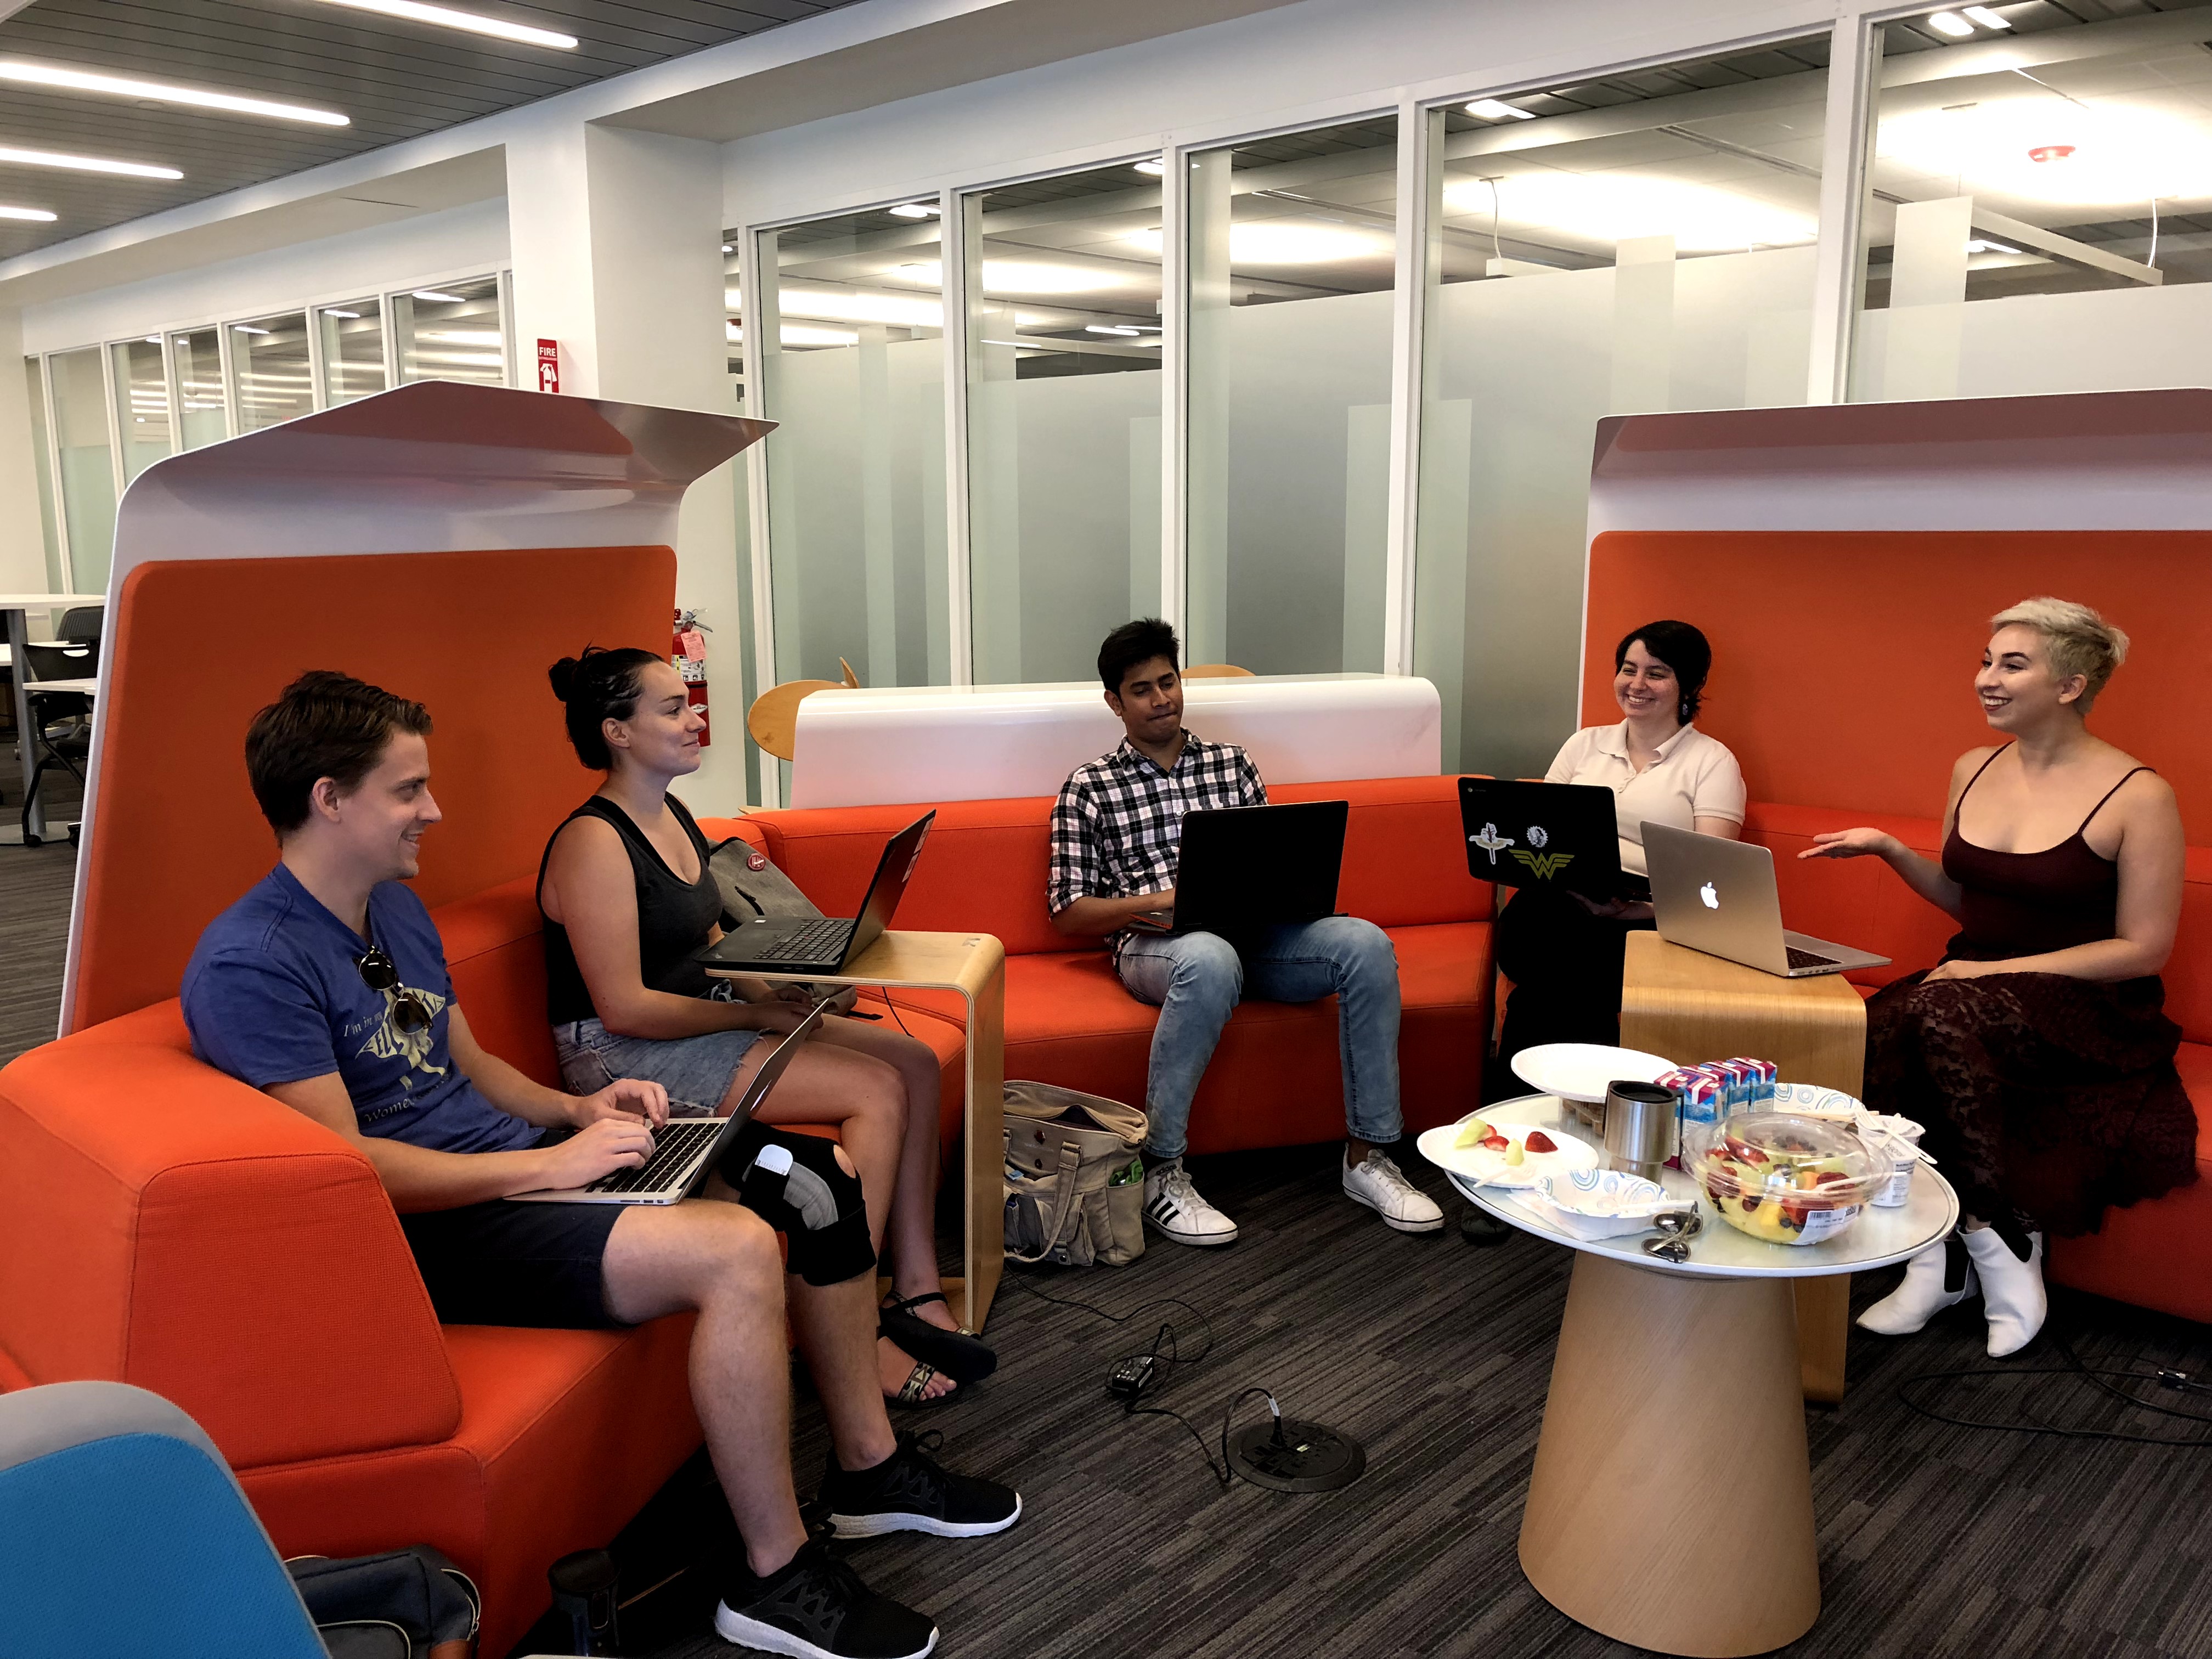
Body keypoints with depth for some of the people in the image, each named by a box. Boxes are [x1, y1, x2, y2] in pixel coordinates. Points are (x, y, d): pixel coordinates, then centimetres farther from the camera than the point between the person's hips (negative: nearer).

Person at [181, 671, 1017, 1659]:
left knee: (818, 1177, 0)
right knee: (734, 1250, -30)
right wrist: (552, 1164, -21)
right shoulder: (250, 964, -16)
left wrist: (577, 1110, 3)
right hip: (438, 1235, -9)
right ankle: (776, 1579, -12)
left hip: (520, 1168, 10)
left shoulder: (397, 910, 13)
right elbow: (345, 1167, -22)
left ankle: (867, 1465, 15)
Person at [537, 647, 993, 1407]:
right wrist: (755, 1013, -17)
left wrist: (776, 987, 2)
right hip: (627, 1057, -9)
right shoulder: (594, 843, -18)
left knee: (914, 1061, -6)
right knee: (877, 1091, -22)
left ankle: (915, 1288, -3)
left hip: (703, 1018, 9)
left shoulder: (671, 815, 11)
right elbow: (625, 1008, -21)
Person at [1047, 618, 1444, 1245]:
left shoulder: (1232, 764, 21)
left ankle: (1367, 1156, -17)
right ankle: (1160, 1173, -30)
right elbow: (1069, 913, 3)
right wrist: (1156, 901, -13)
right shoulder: (1089, 788, 9)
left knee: (1367, 943, -24)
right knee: (1211, 960, -41)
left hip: (1250, 932, 4)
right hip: (1155, 942, -4)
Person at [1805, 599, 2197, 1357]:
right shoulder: (1973, 772, 9)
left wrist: (2000, 971, -17)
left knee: (1940, 1012, -36)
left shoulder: (2139, 797, -9)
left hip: (2089, 1012, -5)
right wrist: (1891, 851, 3)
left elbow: (2143, 950, -9)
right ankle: (1938, 1259, -18)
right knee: (1870, 1033, -29)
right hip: (1973, 986, 5)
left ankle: (2001, 1255, -20)